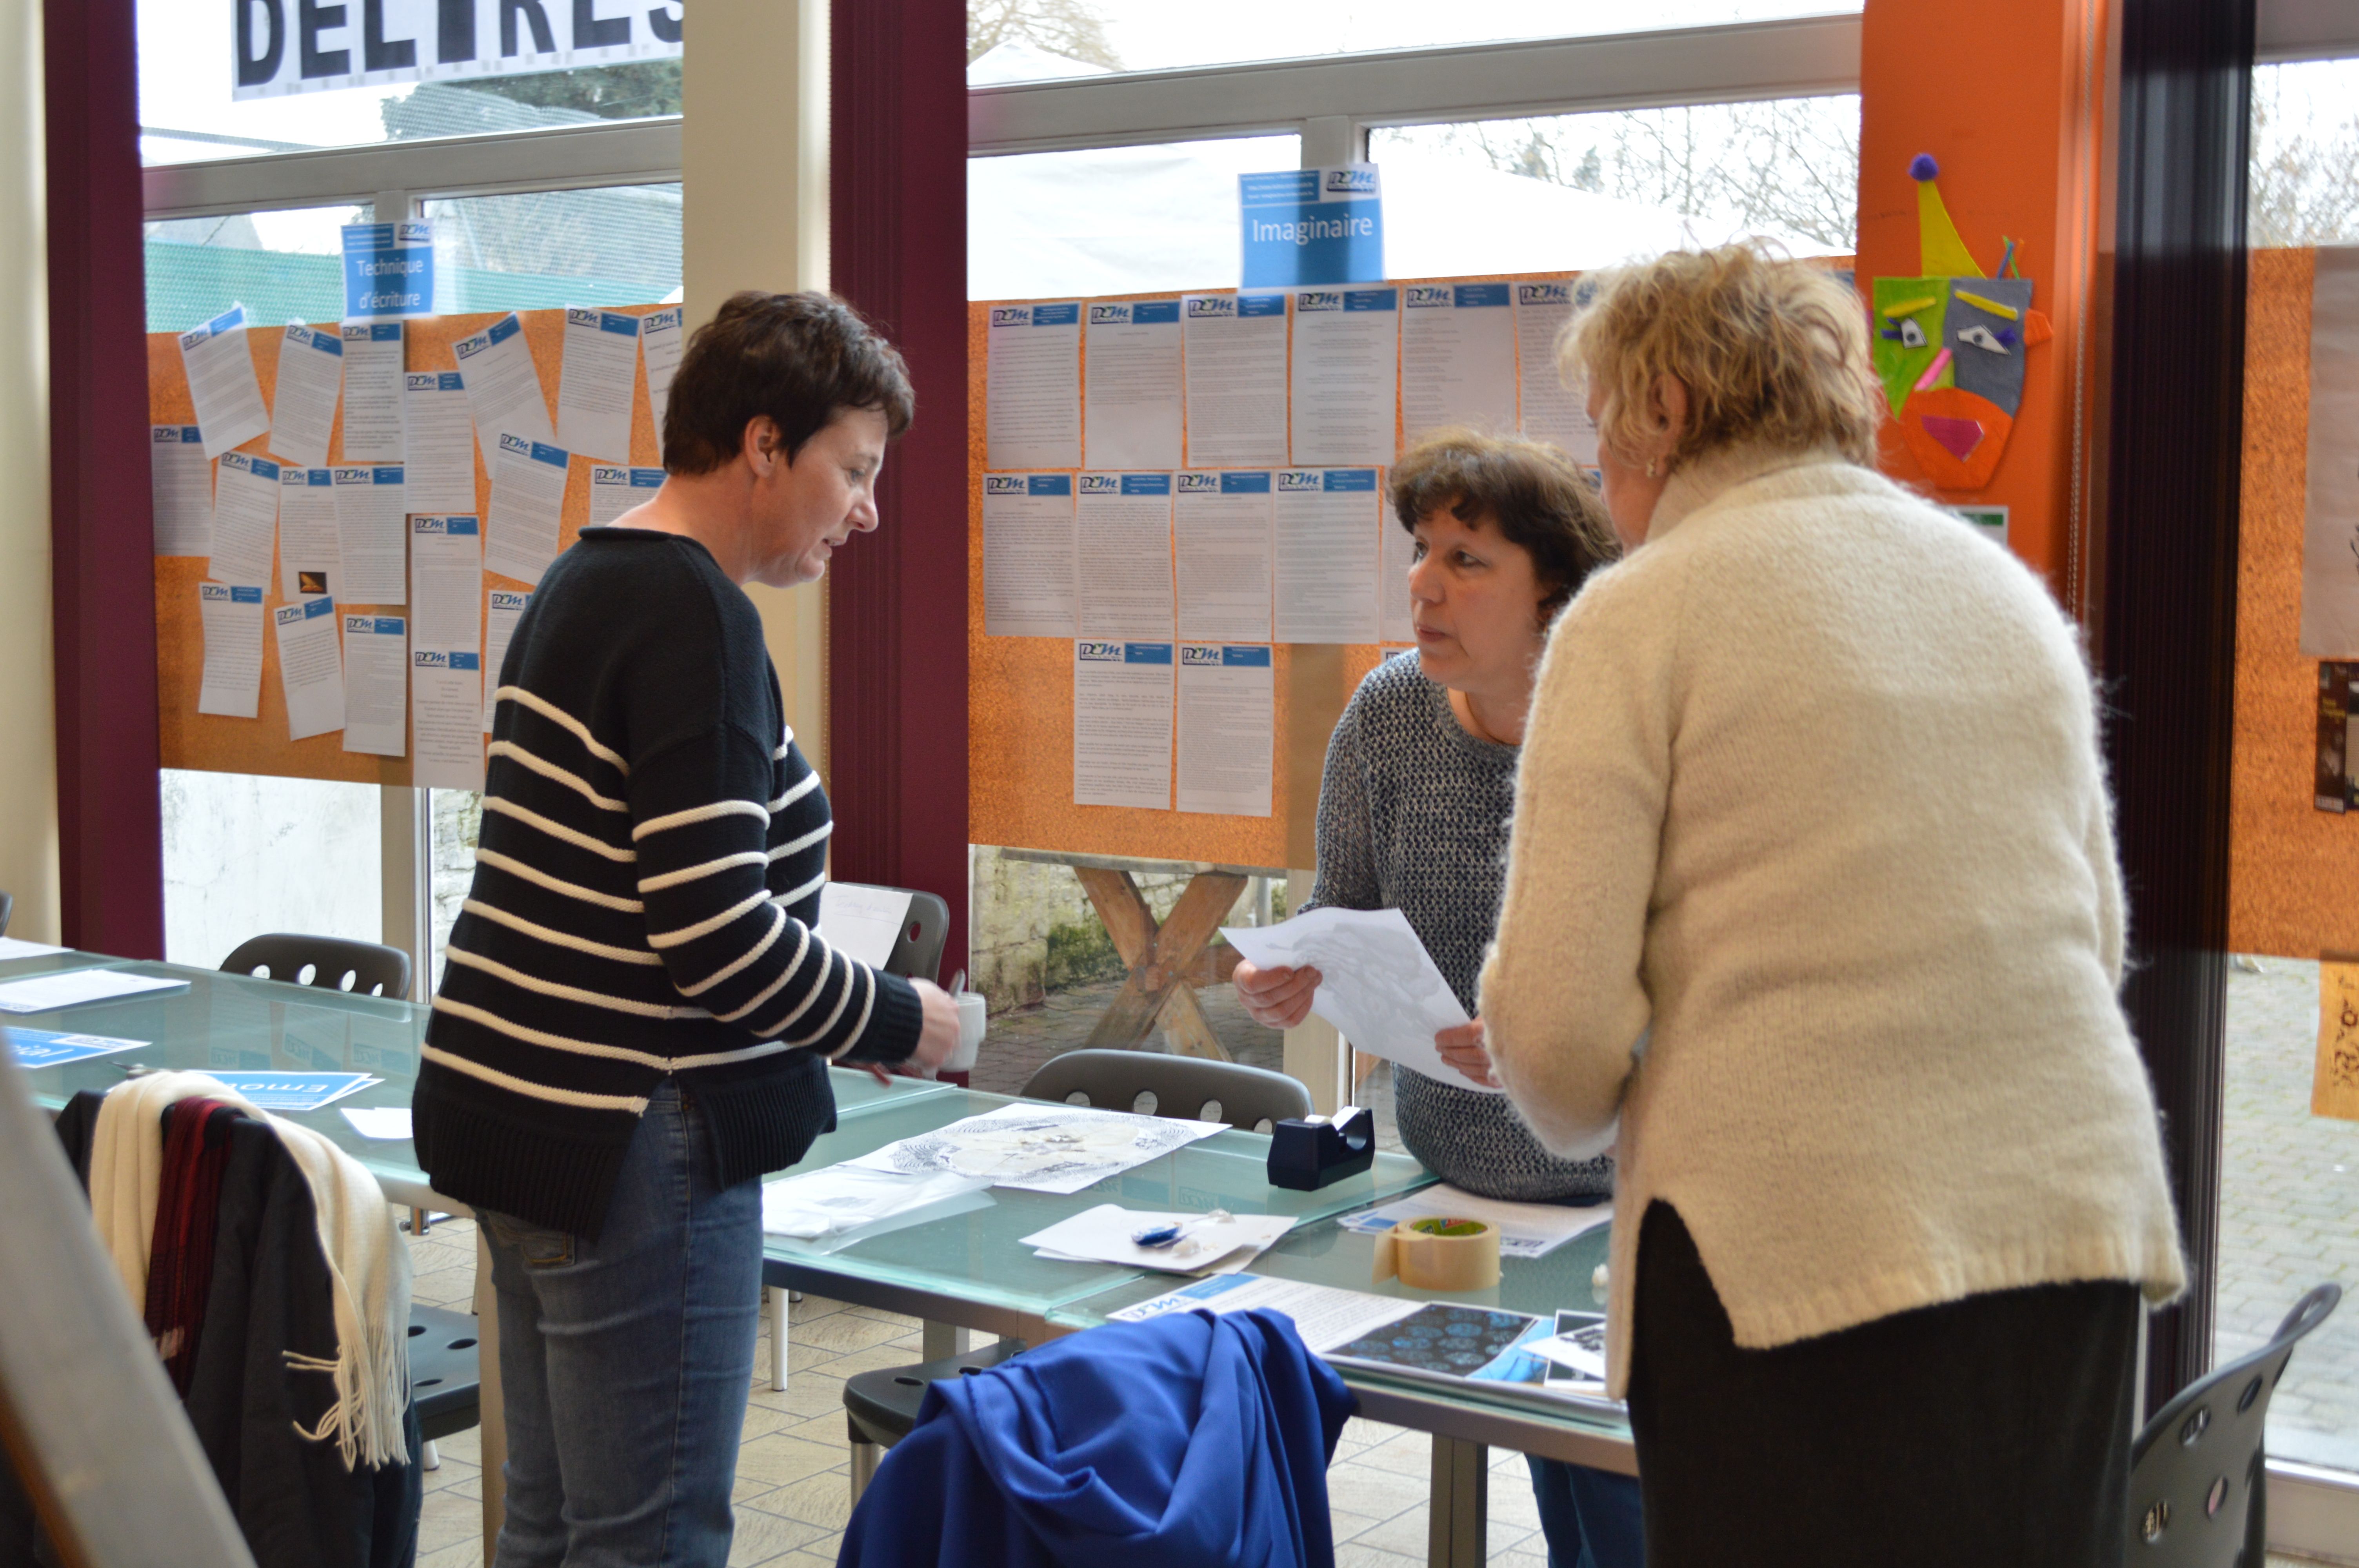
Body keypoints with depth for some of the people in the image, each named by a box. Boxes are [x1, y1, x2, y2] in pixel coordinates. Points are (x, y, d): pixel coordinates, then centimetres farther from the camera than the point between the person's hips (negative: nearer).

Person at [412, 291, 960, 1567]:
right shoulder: (695, 616, -16)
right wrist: (894, 1022, -7)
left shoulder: (584, 584, 14)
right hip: (626, 1144, -10)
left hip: (510, 1113, 10)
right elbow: (713, 928, -23)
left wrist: (837, 1014, 14)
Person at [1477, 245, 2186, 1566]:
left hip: (1794, 1257, -6)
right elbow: (2097, 934, 19)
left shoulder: (1636, 616, -5)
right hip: (2074, 1225, 6)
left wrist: (1579, 1124, 11)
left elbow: (1556, 1021, -10)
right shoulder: (2011, 590, 13)